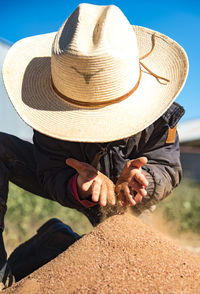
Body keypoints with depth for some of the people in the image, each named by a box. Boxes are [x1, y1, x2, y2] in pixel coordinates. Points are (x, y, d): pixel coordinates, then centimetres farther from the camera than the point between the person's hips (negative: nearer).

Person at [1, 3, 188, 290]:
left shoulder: (161, 115, -30)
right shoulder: (54, 106, -30)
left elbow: (167, 169, -22)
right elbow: (52, 176, -29)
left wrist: (140, 179, -46)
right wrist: (80, 188, -53)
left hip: (122, 200, 1)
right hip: (67, 182, 0)